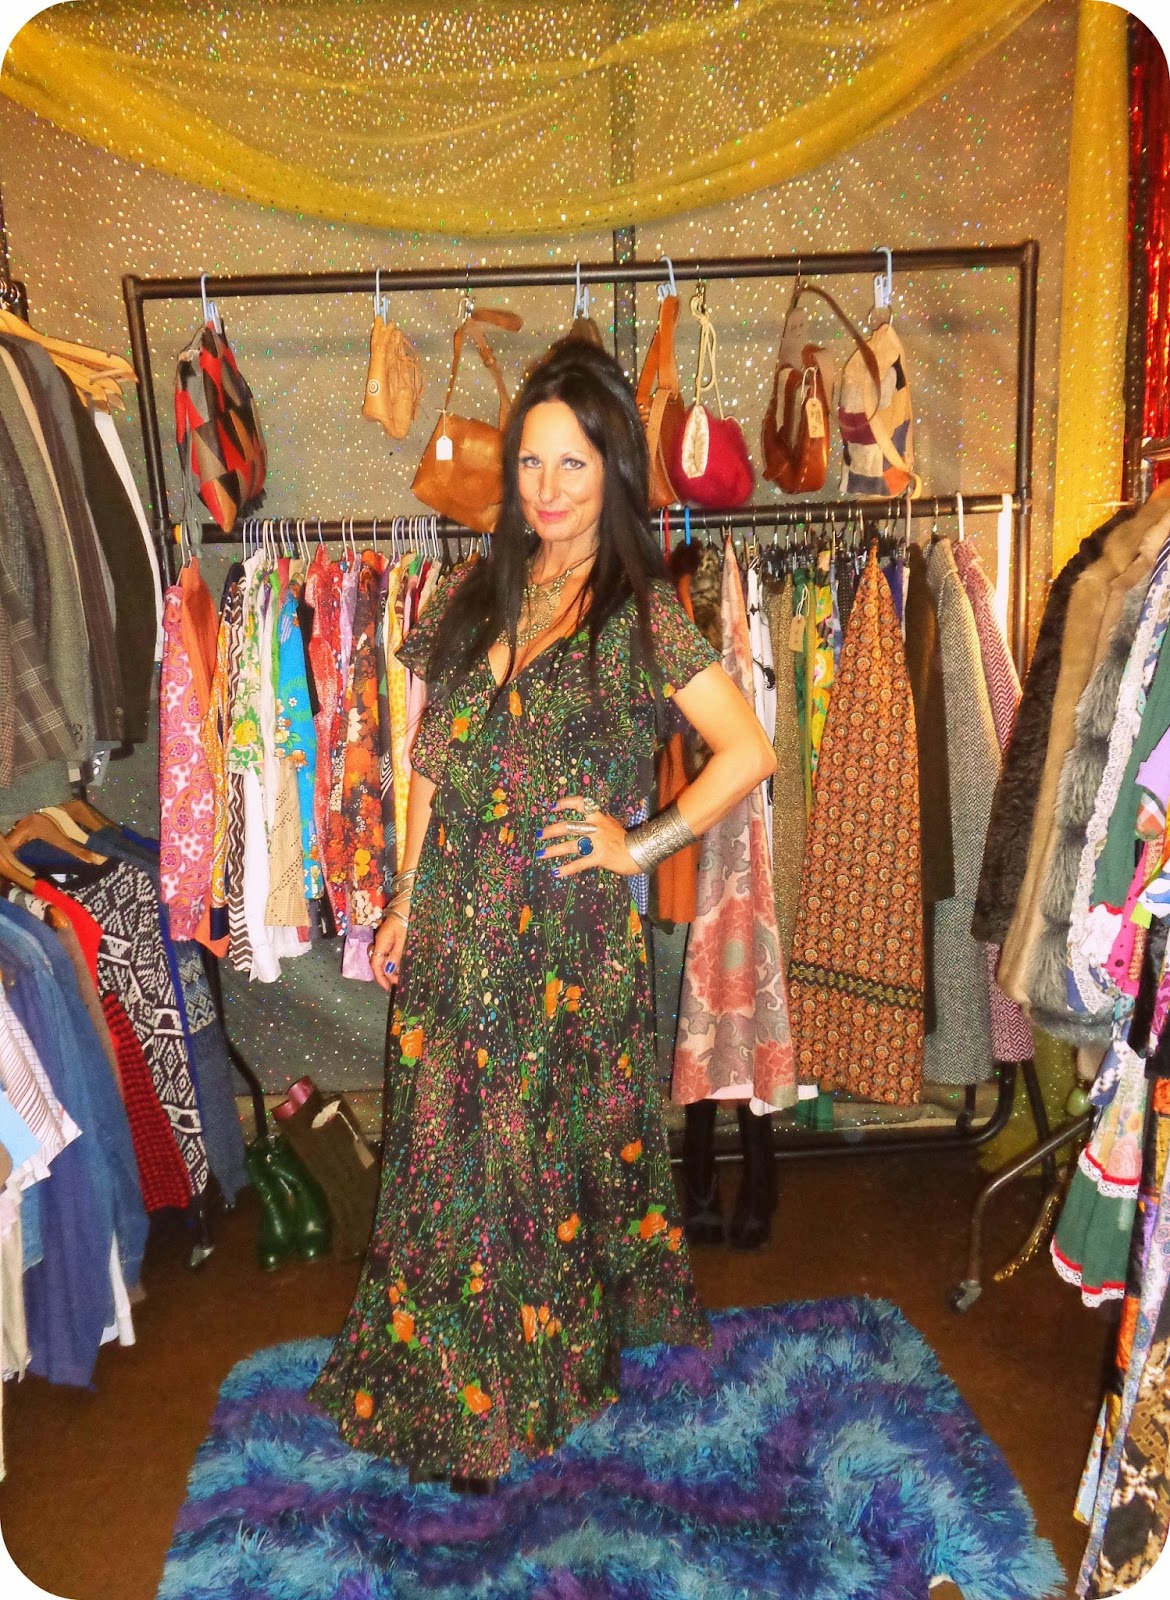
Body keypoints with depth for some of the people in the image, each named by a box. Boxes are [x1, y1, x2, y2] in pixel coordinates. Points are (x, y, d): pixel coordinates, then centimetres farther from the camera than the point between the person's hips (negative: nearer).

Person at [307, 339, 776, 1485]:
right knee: (449, 1150, 16)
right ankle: (450, 1379, 40)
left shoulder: (640, 613, -8)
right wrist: (406, 904, 10)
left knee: (550, 1148, 11)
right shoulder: (474, 598, 7)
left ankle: (536, 1373, 37)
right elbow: (434, 766, 11)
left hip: (568, 937, -4)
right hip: (456, 927, 5)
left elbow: (748, 750, -8)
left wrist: (642, 845, -9)